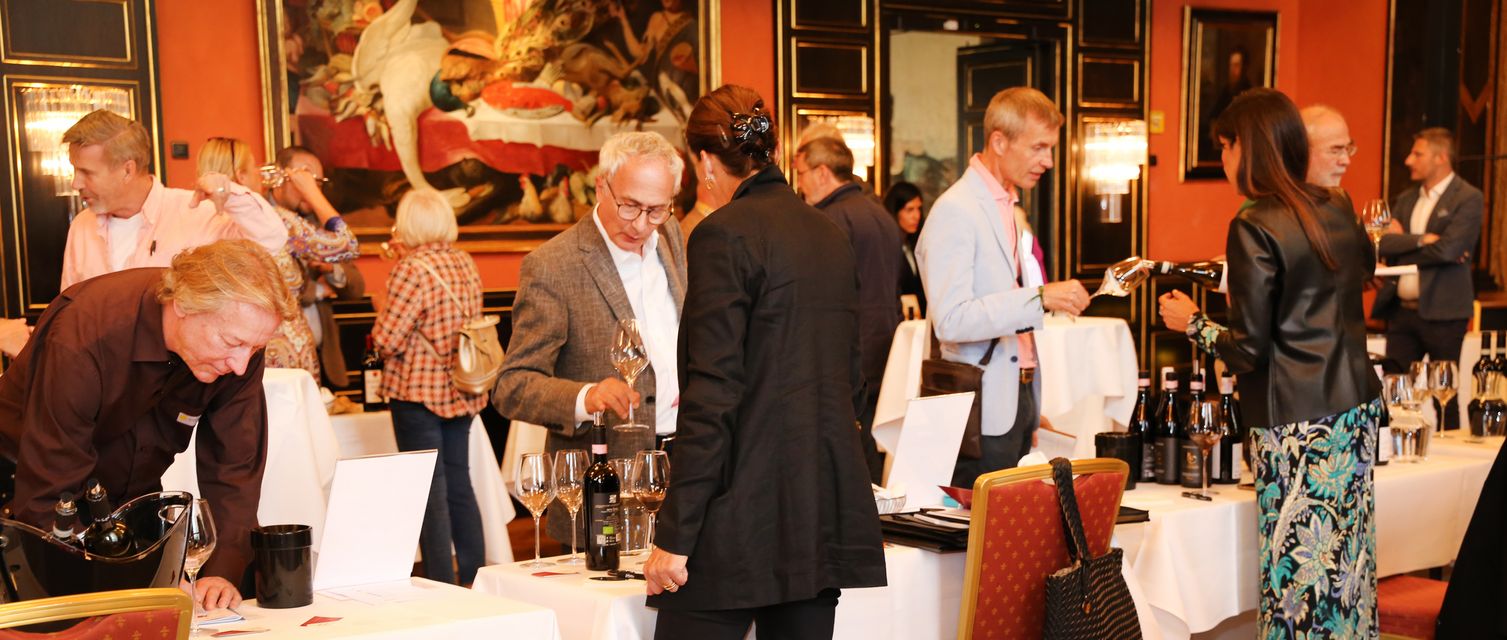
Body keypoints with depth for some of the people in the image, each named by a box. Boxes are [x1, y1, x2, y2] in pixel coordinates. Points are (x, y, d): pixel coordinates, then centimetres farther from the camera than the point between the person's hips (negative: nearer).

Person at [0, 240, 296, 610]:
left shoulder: (240, 337, -20)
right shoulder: (83, 337, -35)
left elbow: (234, 466, -15)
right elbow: (48, 498, -32)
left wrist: (223, 571, -27)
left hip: (133, 500, 4)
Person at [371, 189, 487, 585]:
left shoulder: (411, 270, -17)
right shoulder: (466, 264, 6)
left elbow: (386, 340, -18)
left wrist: (382, 315, 5)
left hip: (420, 393, -7)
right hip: (462, 391, 7)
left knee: (431, 493, -1)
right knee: (459, 484, 15)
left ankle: (443, 587, 2)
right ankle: (474, 579, 20)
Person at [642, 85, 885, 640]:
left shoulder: (725, 235, -10)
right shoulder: (829, 234, 12)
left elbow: (713, 396, -15)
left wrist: (674, 537, -12)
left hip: (745, 515, -7)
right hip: (828, 512, 8)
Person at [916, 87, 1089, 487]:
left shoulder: (1010, 208, 17)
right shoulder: (955, 210, -13)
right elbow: (950, 320, -23)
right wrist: (1039, 297, -29)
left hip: (1019, 397, 9)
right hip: (984, 409, -9)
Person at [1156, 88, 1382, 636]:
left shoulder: (1255, 227, -14)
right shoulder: (1338, 211, 7)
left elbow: (1248, 350, -13)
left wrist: (1192, 322, 2)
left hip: (1297, 422, -7)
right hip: (1357, 406, 7)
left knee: (1300, 571, 0)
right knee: (1348, 560, 13)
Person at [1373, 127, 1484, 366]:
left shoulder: (1468, 198, -6)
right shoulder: (1405, 199, 14)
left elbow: (1447, 250, -18)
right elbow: (1381, 242, 0)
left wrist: (1400, 248, -5)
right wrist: (1419, 240, -15)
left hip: (1442, 313, -5)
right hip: (1400, 311, 6)